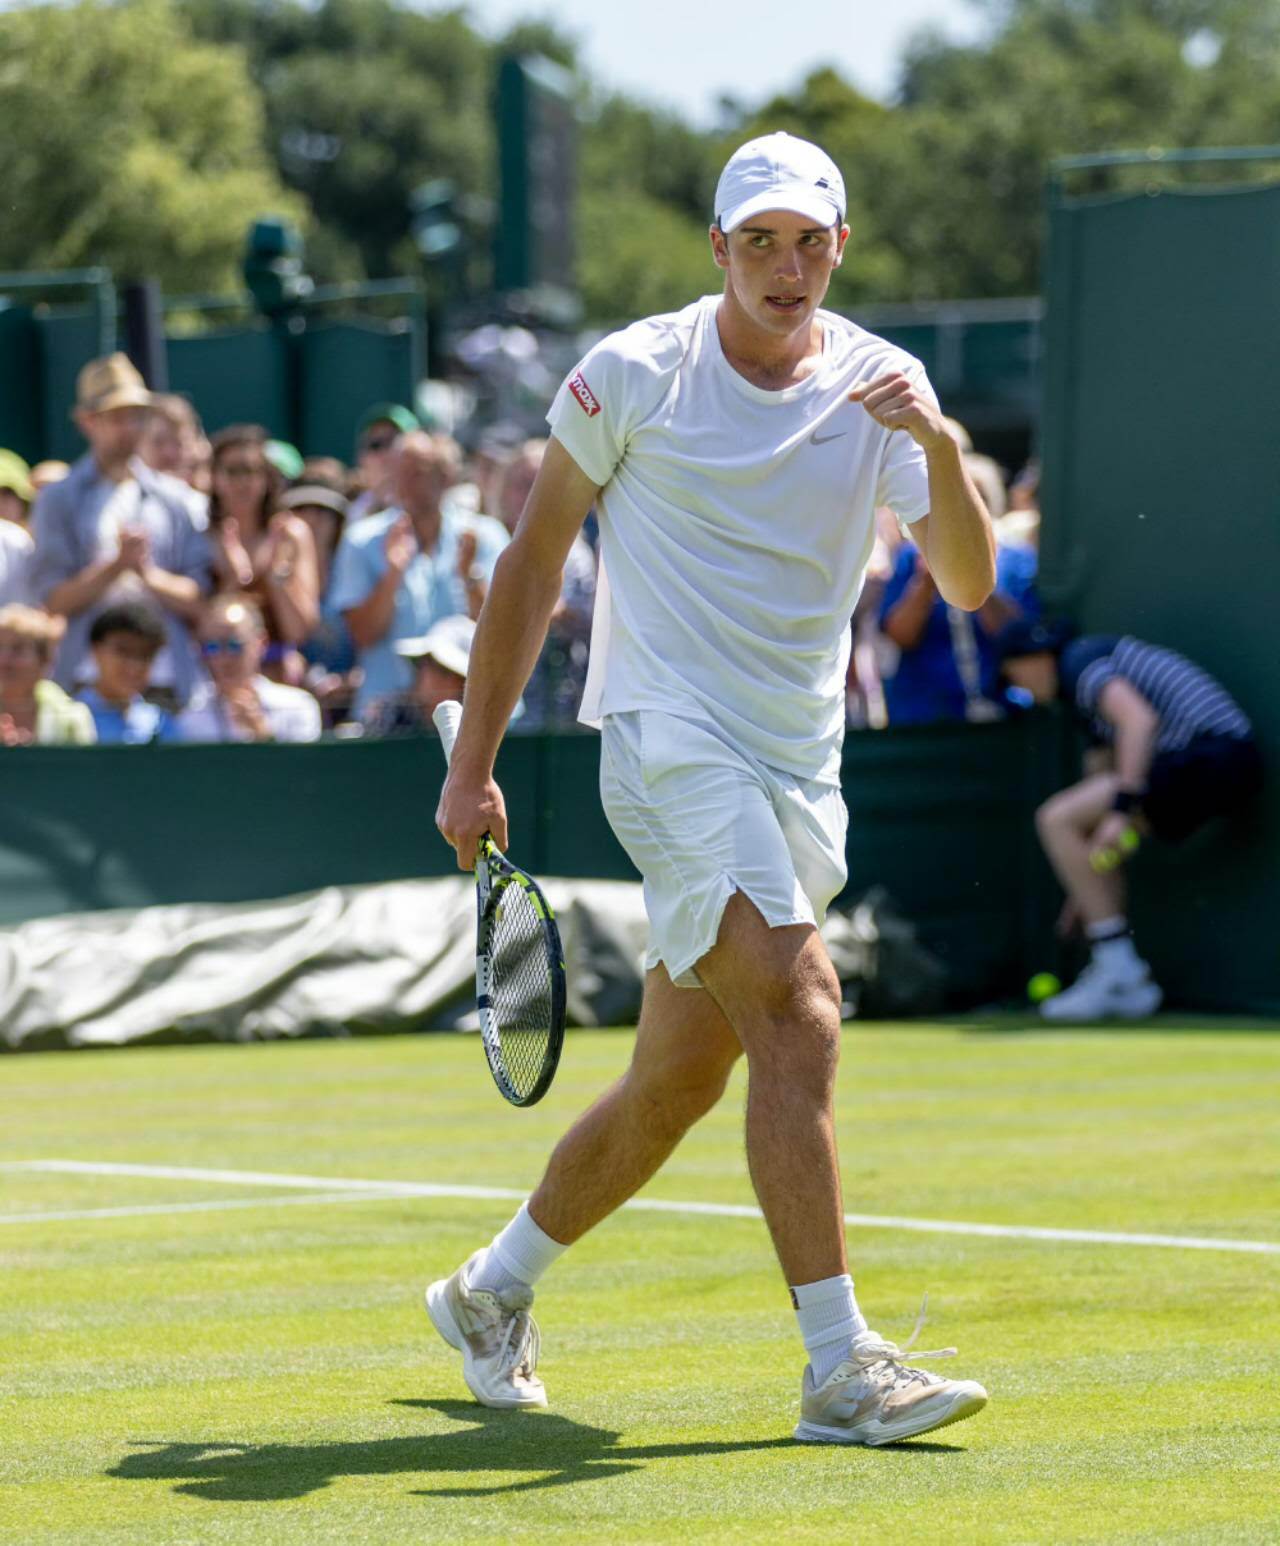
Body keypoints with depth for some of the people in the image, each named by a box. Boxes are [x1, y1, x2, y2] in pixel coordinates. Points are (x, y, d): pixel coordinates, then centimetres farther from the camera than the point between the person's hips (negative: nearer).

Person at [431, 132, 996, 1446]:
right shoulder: (634, 374, -4)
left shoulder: (879, 384, 3)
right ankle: (840, 1367, -24)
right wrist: (472, 766, 3)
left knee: (675, 1084, 12)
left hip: (801, 769, 5)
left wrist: (941, 448, -27)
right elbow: (531, 564, 4)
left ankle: (495, 1289, 35)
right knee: (799, 1013, -22)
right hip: (669, 737, -5)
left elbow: (967, 583, -8)